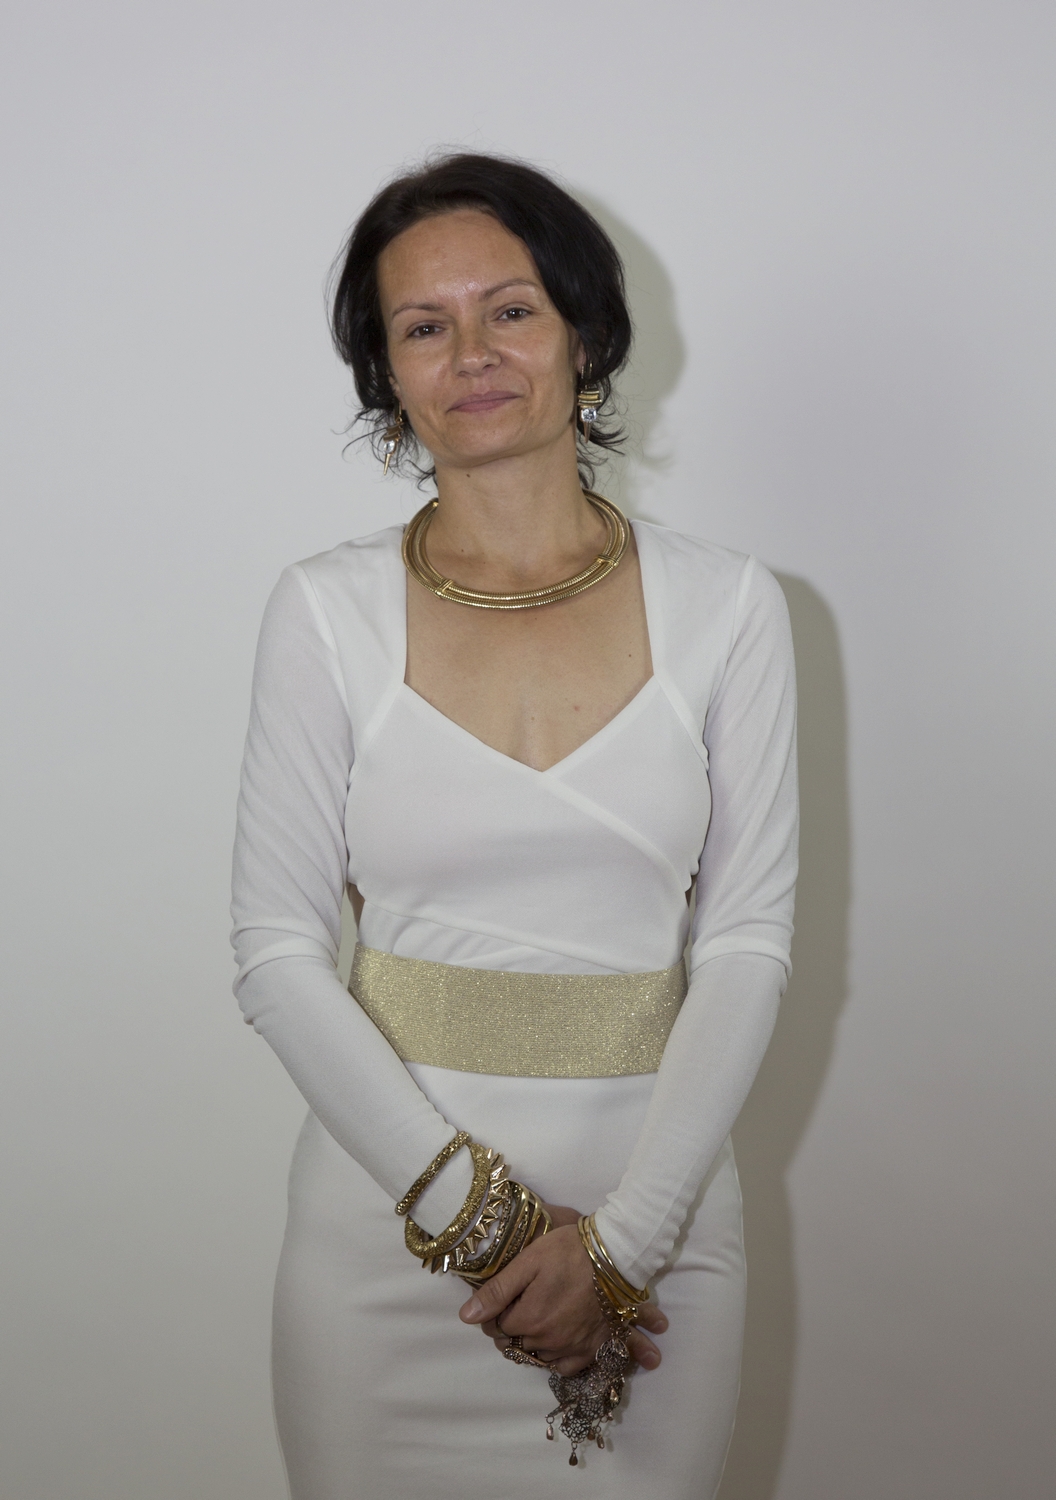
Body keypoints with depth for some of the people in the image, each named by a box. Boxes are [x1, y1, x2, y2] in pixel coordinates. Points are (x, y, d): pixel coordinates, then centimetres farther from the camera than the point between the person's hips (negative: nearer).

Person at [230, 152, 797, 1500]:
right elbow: (278, 950, -4)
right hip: (386, 1211, 0)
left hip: (652, 1205, 1)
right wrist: (474, 1211, -13)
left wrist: (619, 1237, -12)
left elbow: (746, 943, -3)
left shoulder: (723, 608, -1)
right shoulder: (326, 613, -2)